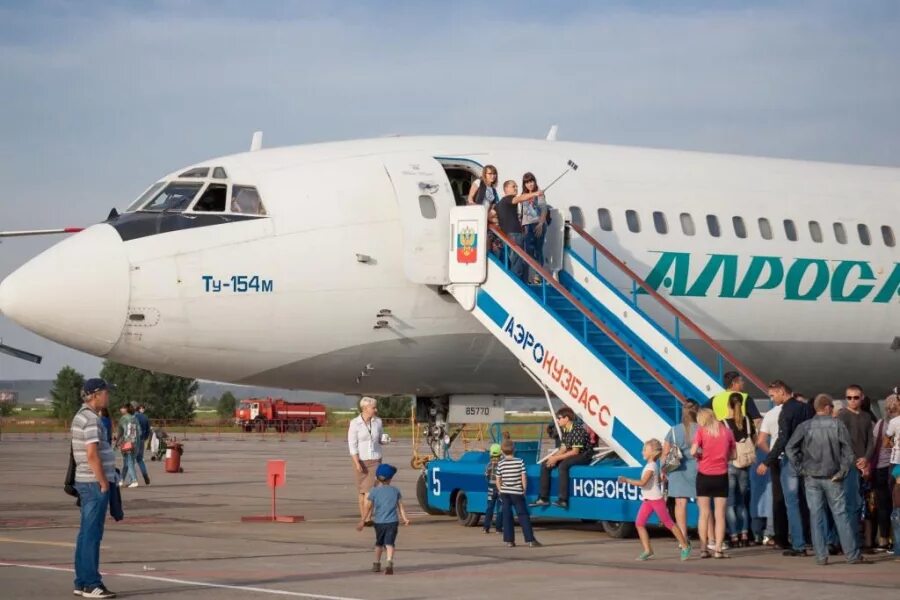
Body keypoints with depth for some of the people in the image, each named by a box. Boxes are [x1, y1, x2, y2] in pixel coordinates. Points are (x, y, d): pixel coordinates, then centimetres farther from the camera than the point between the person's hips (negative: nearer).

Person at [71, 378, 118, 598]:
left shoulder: (80, 417, 16)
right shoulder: (91, 419, -16)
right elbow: (92, 455, -22)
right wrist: (104, 483, -17)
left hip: (86, 482, 10)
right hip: (95, 483, -10)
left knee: (86, 534, 12)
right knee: (92, 534, -8)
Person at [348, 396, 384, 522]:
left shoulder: (377, 421, 4)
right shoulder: (355, 423, -7)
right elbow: (352, 445, -9)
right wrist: (357, 463, -15)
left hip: (375, 460, 2)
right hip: (361, 460, -2)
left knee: (370, 488, -6)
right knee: (362, 489, 6)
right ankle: (363, 517, 14)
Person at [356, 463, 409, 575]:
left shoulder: (374, 491, 0)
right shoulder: (395, 491, 5)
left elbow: (368, 508, 0)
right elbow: (400, 506, 3)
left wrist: (362, 521, 4)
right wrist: (405, 519, 8)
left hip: (379, 522, 0)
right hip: (392, 522, 0)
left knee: (379, 543, 19)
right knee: (389, 543, -8)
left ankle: (376, 564, 27)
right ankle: (389, 562, -29)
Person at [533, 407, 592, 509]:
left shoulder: (577, 429, -21)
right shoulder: (564, 430, 6)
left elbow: (575, 451, -23)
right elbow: (563, 449, 6)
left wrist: (556, 458, -21)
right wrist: (553, 457, -13)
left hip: (584, 456, -9)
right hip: (570, 455, 9)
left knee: (563, 465, -35)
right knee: (545, 465, -2)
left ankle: (563, 500, -36)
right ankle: (543, 498, -3)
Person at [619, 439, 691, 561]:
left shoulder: (651, 466, -18)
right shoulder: (650, 465, 11)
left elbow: (643, 482, -29)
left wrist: (627, 480, -26)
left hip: (656, 500, -9)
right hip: (647, 500, 9)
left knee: (668, 523, 0)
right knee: (639, 523, -3)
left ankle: (685, 546, 11)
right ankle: (647, 550, -2)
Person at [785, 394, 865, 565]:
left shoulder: (805, 426, 0)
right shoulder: (837, 425, -4)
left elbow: (790, 448, -6)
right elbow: (848, 451, -9)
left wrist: (800, 469, 0)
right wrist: (842, 472, -2)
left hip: (811, 478, 1)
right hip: (832, 478, -1)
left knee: (816, 516, 5)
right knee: (841, 515, 4)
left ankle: (821, 556, 3)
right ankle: (852, 554, 7)